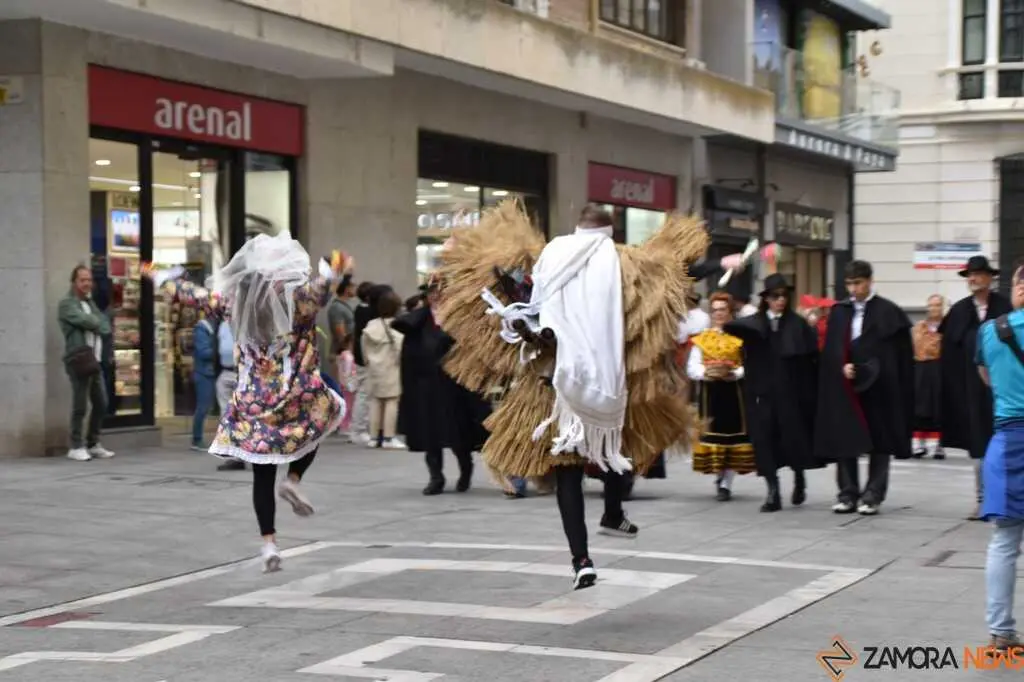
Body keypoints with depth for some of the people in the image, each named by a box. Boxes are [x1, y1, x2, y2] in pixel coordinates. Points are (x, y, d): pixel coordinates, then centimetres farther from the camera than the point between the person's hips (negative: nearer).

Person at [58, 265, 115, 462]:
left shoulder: (90, 303, 22)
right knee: (80, 406, -8)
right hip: (78, 359, -8)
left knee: (101, 404, 9)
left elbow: (105, 326, 11)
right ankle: (76, 447, -2)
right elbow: (86, 321, -19)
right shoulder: (67, 304, -3)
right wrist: (98, 324, 1)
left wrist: (95, 325, -10)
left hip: (94, 360, 8)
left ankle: (93, 444, 19)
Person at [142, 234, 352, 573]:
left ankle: (269, 543, 5)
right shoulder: (295, 296, -12)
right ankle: (293, 479, 9)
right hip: (295, 400, -3)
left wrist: (159, 277, 31)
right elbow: (318, 289, -35)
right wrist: (335, 272, -55)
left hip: (252, 405, 3)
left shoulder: (236, 300, 2)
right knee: (318, 417, 29)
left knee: (262, 475, 10)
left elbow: (194, 296, 15)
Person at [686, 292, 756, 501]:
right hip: (709, 395, 2)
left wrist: (733, 374, -19)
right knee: (713, 434, 1)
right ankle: (719, 477, 19)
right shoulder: (702, 339, 10)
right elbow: (692, 368, 3)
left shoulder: (739, 337, 4)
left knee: (732, 434, -3)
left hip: (734, 393, -2)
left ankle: (726, 484, 1)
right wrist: (707, 372, -16)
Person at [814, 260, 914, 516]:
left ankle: (873, 495, 6)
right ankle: (848, 493, 10)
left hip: (877, 387, -4)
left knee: (878, 441, 1)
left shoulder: (888, 312, -2)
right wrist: (843, 366, -12)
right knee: (844, 439, 3)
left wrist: (866, 370, -14)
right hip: (844, 386, 4)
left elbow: (898, 354, -5)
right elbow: (831, 349, 7)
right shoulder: (839, 312, 10)